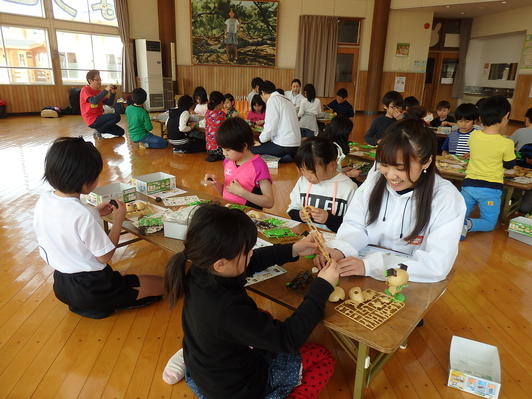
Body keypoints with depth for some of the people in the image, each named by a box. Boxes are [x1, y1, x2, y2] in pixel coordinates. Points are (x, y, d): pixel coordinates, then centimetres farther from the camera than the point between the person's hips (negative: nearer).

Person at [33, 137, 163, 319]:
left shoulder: (42, 201, -7)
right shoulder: (83, 215, -31)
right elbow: (104, 256, -20)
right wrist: (118, 220, -12)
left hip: (61, 284, 8)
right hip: (92, 289, -7)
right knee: (162, 284, 0)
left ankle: (82, 303, 17)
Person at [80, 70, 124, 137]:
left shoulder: (99, 91, 12)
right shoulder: (85, 90, -8)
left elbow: (109, 103, 11)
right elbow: (94, 101, -27)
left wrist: (113, 93, -4)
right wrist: (105, 90, -24)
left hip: (98, 118, 8)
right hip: (92, 121, -8)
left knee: (121, 132, 3)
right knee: (116, 116, -25)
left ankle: (99, 130, 13)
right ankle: (98, 131, -7)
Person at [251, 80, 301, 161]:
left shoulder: (272, 99, -7)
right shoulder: (285, 99, 19)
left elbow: (270, 126, -13)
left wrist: (261, 139, 3)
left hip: (283, 145, -9)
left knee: (252, 150, -4)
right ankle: (284, 158, 5)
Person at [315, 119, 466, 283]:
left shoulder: (447, 199, -15)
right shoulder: (375, 179, -4)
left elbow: (437, 265, -21)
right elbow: (355, 226, -1)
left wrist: (369, 265, -28)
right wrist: (338, 250, -23)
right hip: (366, 281, 3)